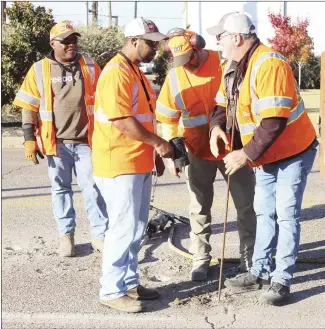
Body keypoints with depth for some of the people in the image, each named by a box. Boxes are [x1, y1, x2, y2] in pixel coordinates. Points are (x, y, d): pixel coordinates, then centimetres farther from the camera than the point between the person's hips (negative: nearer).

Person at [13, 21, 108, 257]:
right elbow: (29, 108, 2)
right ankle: (66, 235, 20)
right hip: (56, 143, 0)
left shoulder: (90, 66, 6)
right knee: (61, 188, 9)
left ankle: (100, 235, 6)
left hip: (86, 141, 1)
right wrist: (29, 139, -5)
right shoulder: (40, 70, 1)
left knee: (93, 188, 0)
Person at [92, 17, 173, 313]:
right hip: (120, 164, -10)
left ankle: (129, 283, 24)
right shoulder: (117, 72, -16)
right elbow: (121, 121, -24)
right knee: (124, 228, -6)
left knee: (137, 227, 14)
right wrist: (158, 143, -15)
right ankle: (111, 291, 3)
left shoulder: (135, 71, 16)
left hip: (139, 162, 10)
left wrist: (154, 153, 18)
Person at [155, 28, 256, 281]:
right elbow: (167, 119, 3)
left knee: (245, 205, 7)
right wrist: (171, 154, 0)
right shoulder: (174, 77, -4)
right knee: (200, 208, 9)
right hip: (198, 152, 1)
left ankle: (249, 256, 21)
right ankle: (201, 258, 22)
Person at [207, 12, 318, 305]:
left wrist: (246, 155, -29)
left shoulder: (269, 65, -28)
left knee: (286, 214, -4)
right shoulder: (234, 67, 2)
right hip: (266, 155, 9)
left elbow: (275, 122, -32)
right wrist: (217, 127, -13)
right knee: (264, 212, 15)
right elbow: (223, 104, 9)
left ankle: (282, 279, 6)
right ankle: (261, 270, 27)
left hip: (293, 151, -9)